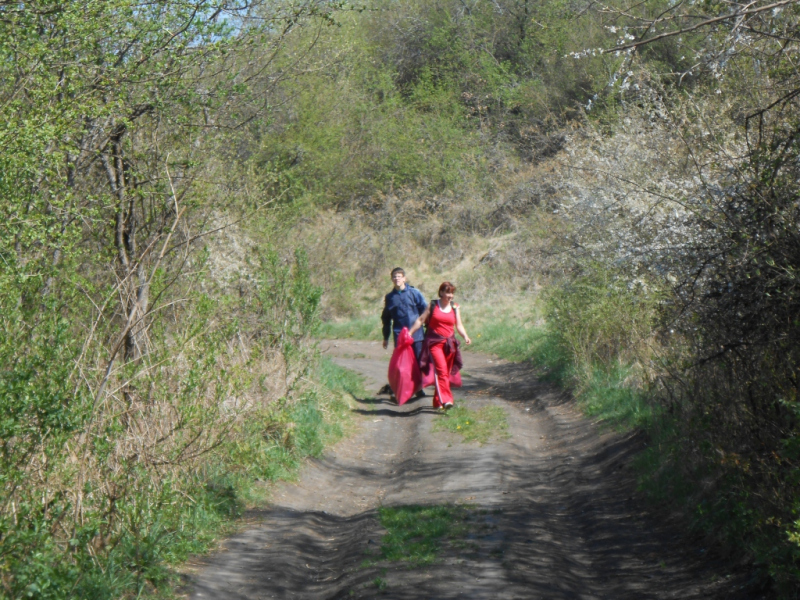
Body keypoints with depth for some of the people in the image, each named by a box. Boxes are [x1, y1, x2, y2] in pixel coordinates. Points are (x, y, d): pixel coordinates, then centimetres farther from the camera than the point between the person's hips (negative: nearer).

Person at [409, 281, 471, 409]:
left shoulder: (455, 308, 10)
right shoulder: (433, 305, 3)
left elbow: (459, 325, 9)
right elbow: (420, 320, 6)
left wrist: (465, 336, -9)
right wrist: (410, 333, 2)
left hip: (449, 343, 4)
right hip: (434, 342, -4)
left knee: (446, 373, 7)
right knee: (441, 370, -19)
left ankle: (438, 401, 20)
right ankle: (445, 400, -29)